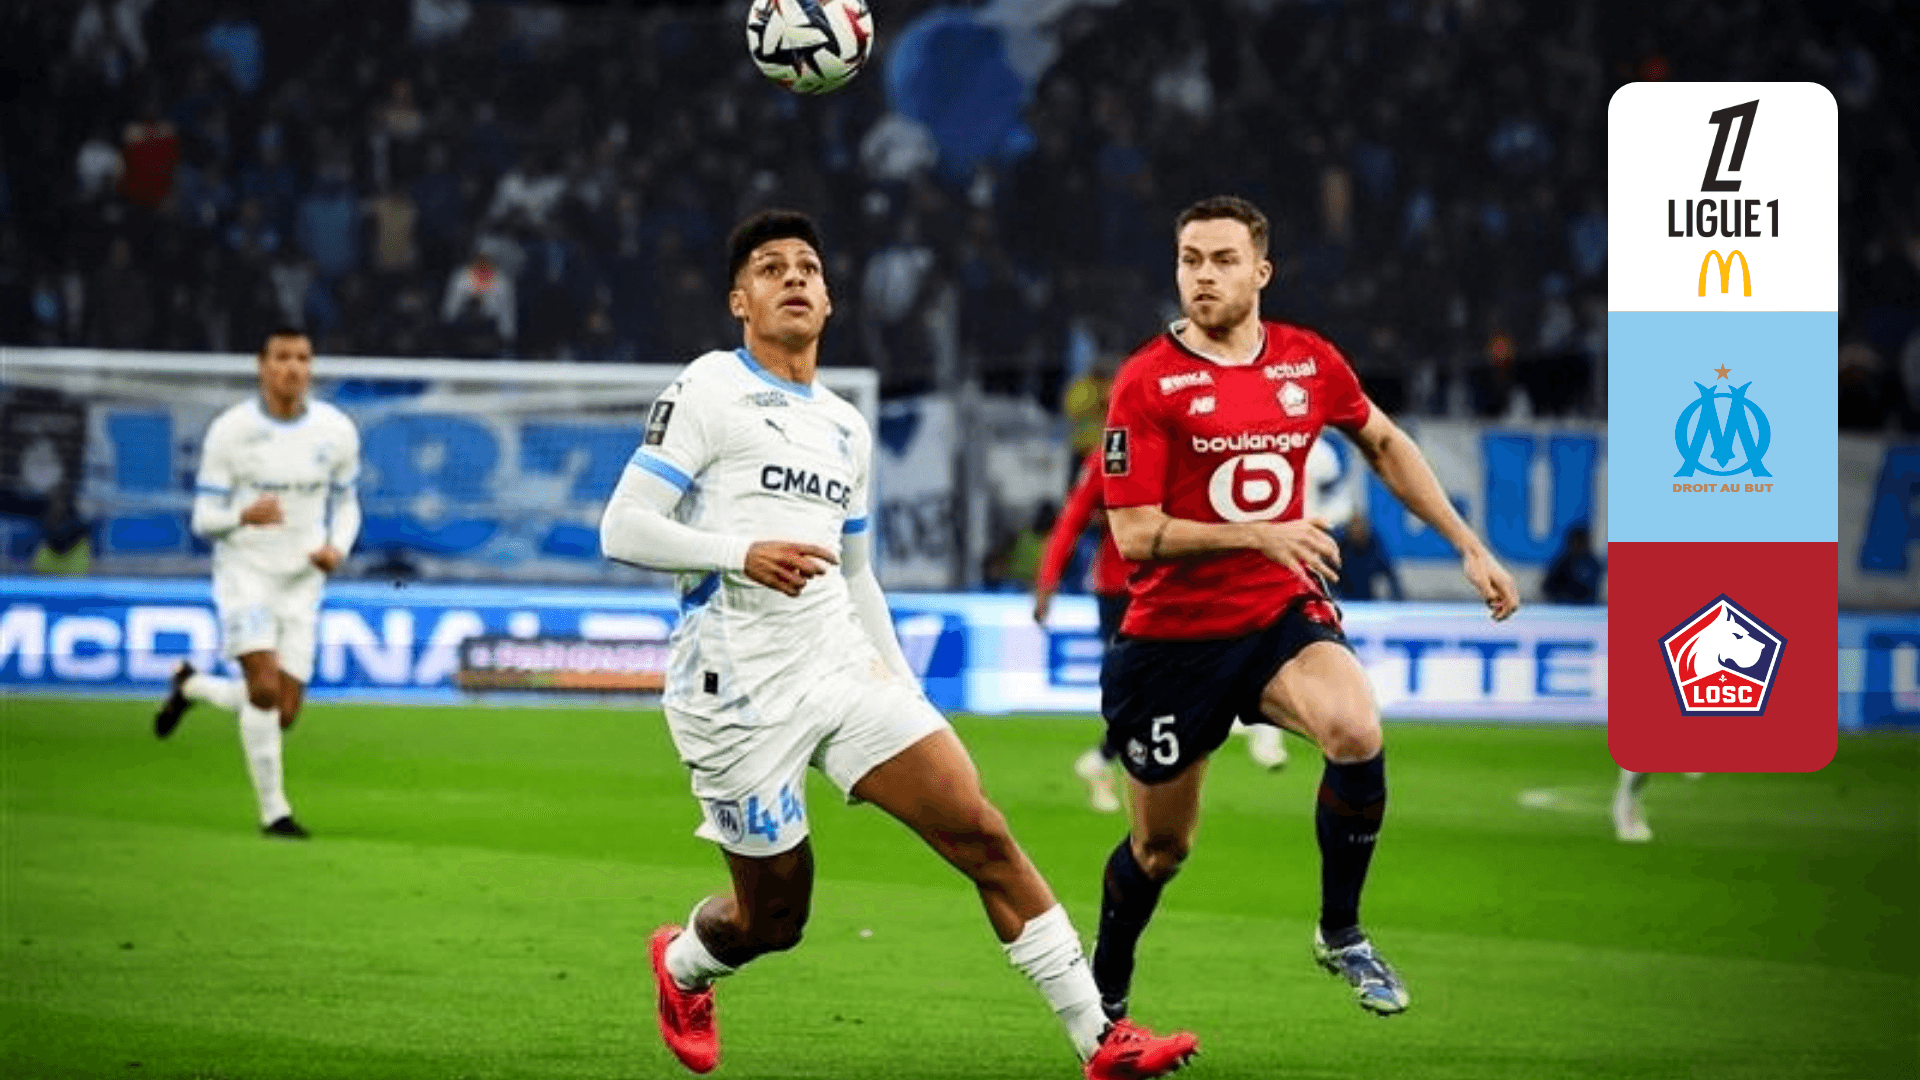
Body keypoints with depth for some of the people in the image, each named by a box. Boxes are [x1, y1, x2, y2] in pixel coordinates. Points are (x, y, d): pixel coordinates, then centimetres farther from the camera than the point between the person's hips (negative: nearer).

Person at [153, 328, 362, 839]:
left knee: (281, 716, 2)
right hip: (244, 573, -4)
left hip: (301, 583, 4)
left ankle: (193, 686, 32)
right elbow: (204, 519, -6)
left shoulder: (337, 431, 0)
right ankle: (273, 810, -8)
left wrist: (337, 548, -8)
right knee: (265, 687, -23)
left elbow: (345, 504, 14)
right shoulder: (230, 431, -9)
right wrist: (245, 517, -28)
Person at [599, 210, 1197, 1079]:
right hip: (738, 693, -6)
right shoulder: (709, 391, -4)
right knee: (774, 917, 3)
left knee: (981, 833, -9)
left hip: (844, 671, 6)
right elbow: (623, 529, -10)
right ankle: (681, 966, 40)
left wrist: (906, 695, 18)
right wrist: (741, 554, -23)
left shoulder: (846, 429, 16)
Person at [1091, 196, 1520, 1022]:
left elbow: (1384, 444, 19)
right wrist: (1259, 533, -26)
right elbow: (1134, 535, -16)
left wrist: (1469, 547, 17)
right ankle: (1103, 998, 36)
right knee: (1160, 847, 8)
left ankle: (1341, 934, -8)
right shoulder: (1148, 382, -12)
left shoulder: (1310, 362, 0)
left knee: (1356, 733, -29)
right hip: (1175, 634, -2)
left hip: (1282, 612, 2)